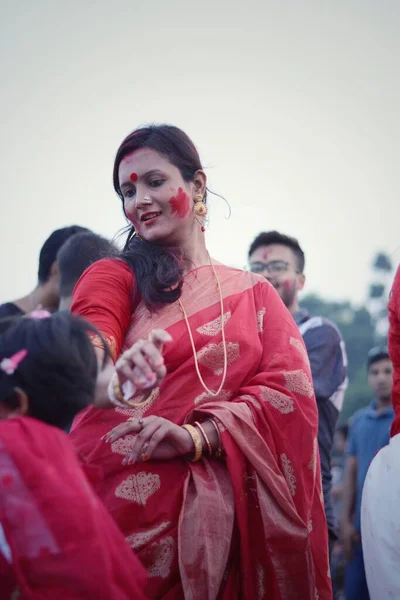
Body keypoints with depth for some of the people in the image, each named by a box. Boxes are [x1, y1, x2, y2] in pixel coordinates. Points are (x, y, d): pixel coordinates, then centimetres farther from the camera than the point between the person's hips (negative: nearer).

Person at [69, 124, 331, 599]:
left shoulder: (256, 296, 13)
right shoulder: (113, 278, 5)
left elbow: (291, 391, -2)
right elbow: (84, 360, -15)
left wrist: (194, 437, -18)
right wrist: (117, 381, -40)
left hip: (217, 516, 2)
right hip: (119, 501, -2)